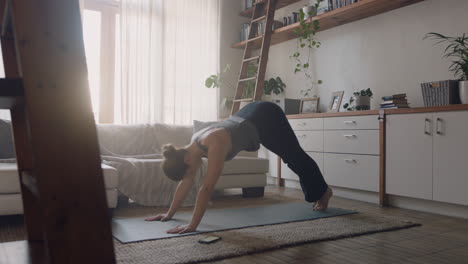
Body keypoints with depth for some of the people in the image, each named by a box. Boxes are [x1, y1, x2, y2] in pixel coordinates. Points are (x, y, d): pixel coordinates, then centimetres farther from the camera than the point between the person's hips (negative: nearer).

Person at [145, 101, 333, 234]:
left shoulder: (214, 143, -41)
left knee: (296, 157, 15)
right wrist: (169, 214, -5)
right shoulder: (192, 148, -16)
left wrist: (193, 225, -43)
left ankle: (323, 191, 42)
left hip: (266, 118, -7)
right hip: (250, 118, 7)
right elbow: (187, 182, -7)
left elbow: (207, 188, -44)